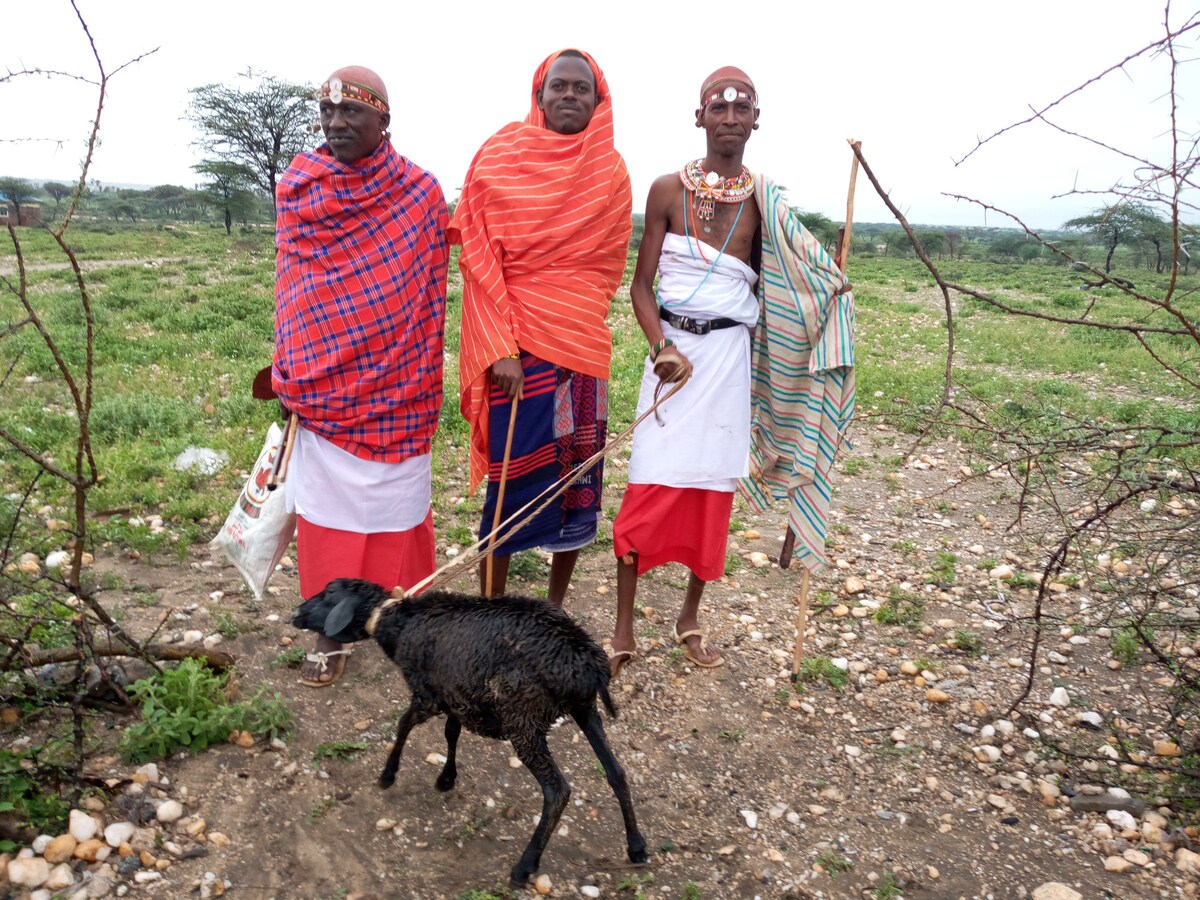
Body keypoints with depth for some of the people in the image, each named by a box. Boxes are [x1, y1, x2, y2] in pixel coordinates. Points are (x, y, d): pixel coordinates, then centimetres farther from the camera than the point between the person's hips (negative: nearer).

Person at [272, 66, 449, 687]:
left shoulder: (420, 192, -1)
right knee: (325, 500, 7)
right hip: (322, 383, 1)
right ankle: (331, 628, 21)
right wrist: (288, 373, 3)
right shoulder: (296, 188, 3)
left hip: (394, 385, -1)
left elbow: (431, 293, 1)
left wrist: (425, 381, -1)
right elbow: (289, 286, 6)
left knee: (396, 496, 8)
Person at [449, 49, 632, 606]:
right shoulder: (498, 157, 0)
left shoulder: (611, 172, 8)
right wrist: (500, 347, -13)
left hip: (580, 346, 3)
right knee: (510, 476, 0)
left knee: (577, 474, 5)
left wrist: (574, 315, 2)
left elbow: (610, 263, 13)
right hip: (512, 343, -3)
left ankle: (556, 606, 20)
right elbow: (478, 254, -5)